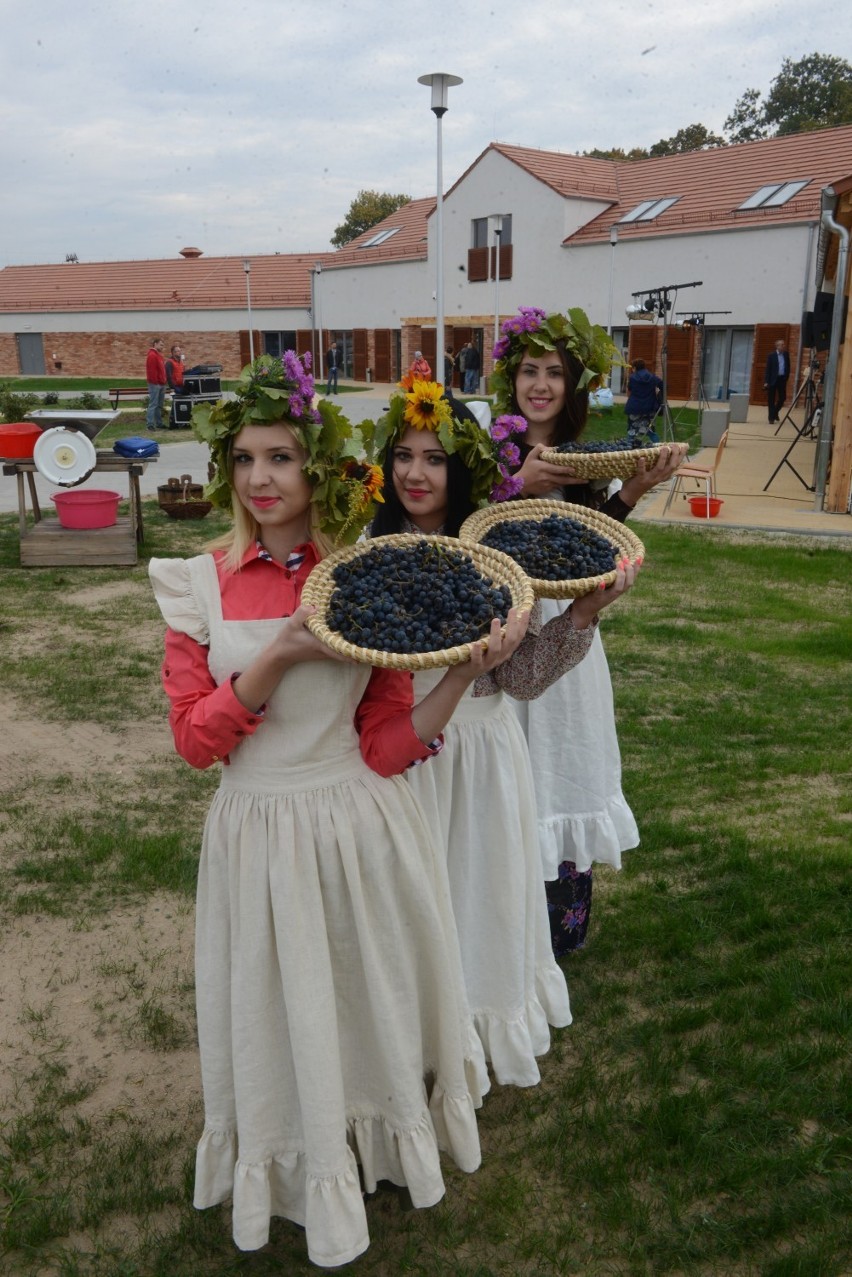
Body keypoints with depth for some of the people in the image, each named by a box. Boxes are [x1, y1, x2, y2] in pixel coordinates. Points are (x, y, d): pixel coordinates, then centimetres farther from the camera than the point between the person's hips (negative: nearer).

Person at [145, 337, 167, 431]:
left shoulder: (159, 355, 20)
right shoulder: (152, 356, -12)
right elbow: (151, 371, -19)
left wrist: (164, 382, 17)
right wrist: (155, 382, -18)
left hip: (161, 384, 10)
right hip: (155, 384, -10)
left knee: (159, 405, 12)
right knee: (153, 404, -10)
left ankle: (159, 423, 17)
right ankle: (150, 424, -10)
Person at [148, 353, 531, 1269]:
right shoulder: (200, 585, -6)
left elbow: (388, 746, -7)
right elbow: (194, 740, -8)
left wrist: (470, 668, -21)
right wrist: (279, 656, -21)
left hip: (360, 827, 1)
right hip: (257, 831, 0)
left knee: (373, 996, 19)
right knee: (281, 1013, 18)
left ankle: (388, 1133, 51)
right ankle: (300, 1167, 48)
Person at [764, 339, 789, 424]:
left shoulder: (786, 354, 8)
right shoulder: (771, 355, -5)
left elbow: (788, 366, 15)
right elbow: (768, 368, -7)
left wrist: (786, 377, 6)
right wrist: (766, 381, -12)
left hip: (782, 379, 4)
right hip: (773, 379, -4)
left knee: (783, 397, 5)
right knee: (771, 399, 0)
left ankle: (776, 412, 30)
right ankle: (771, 418, 5)